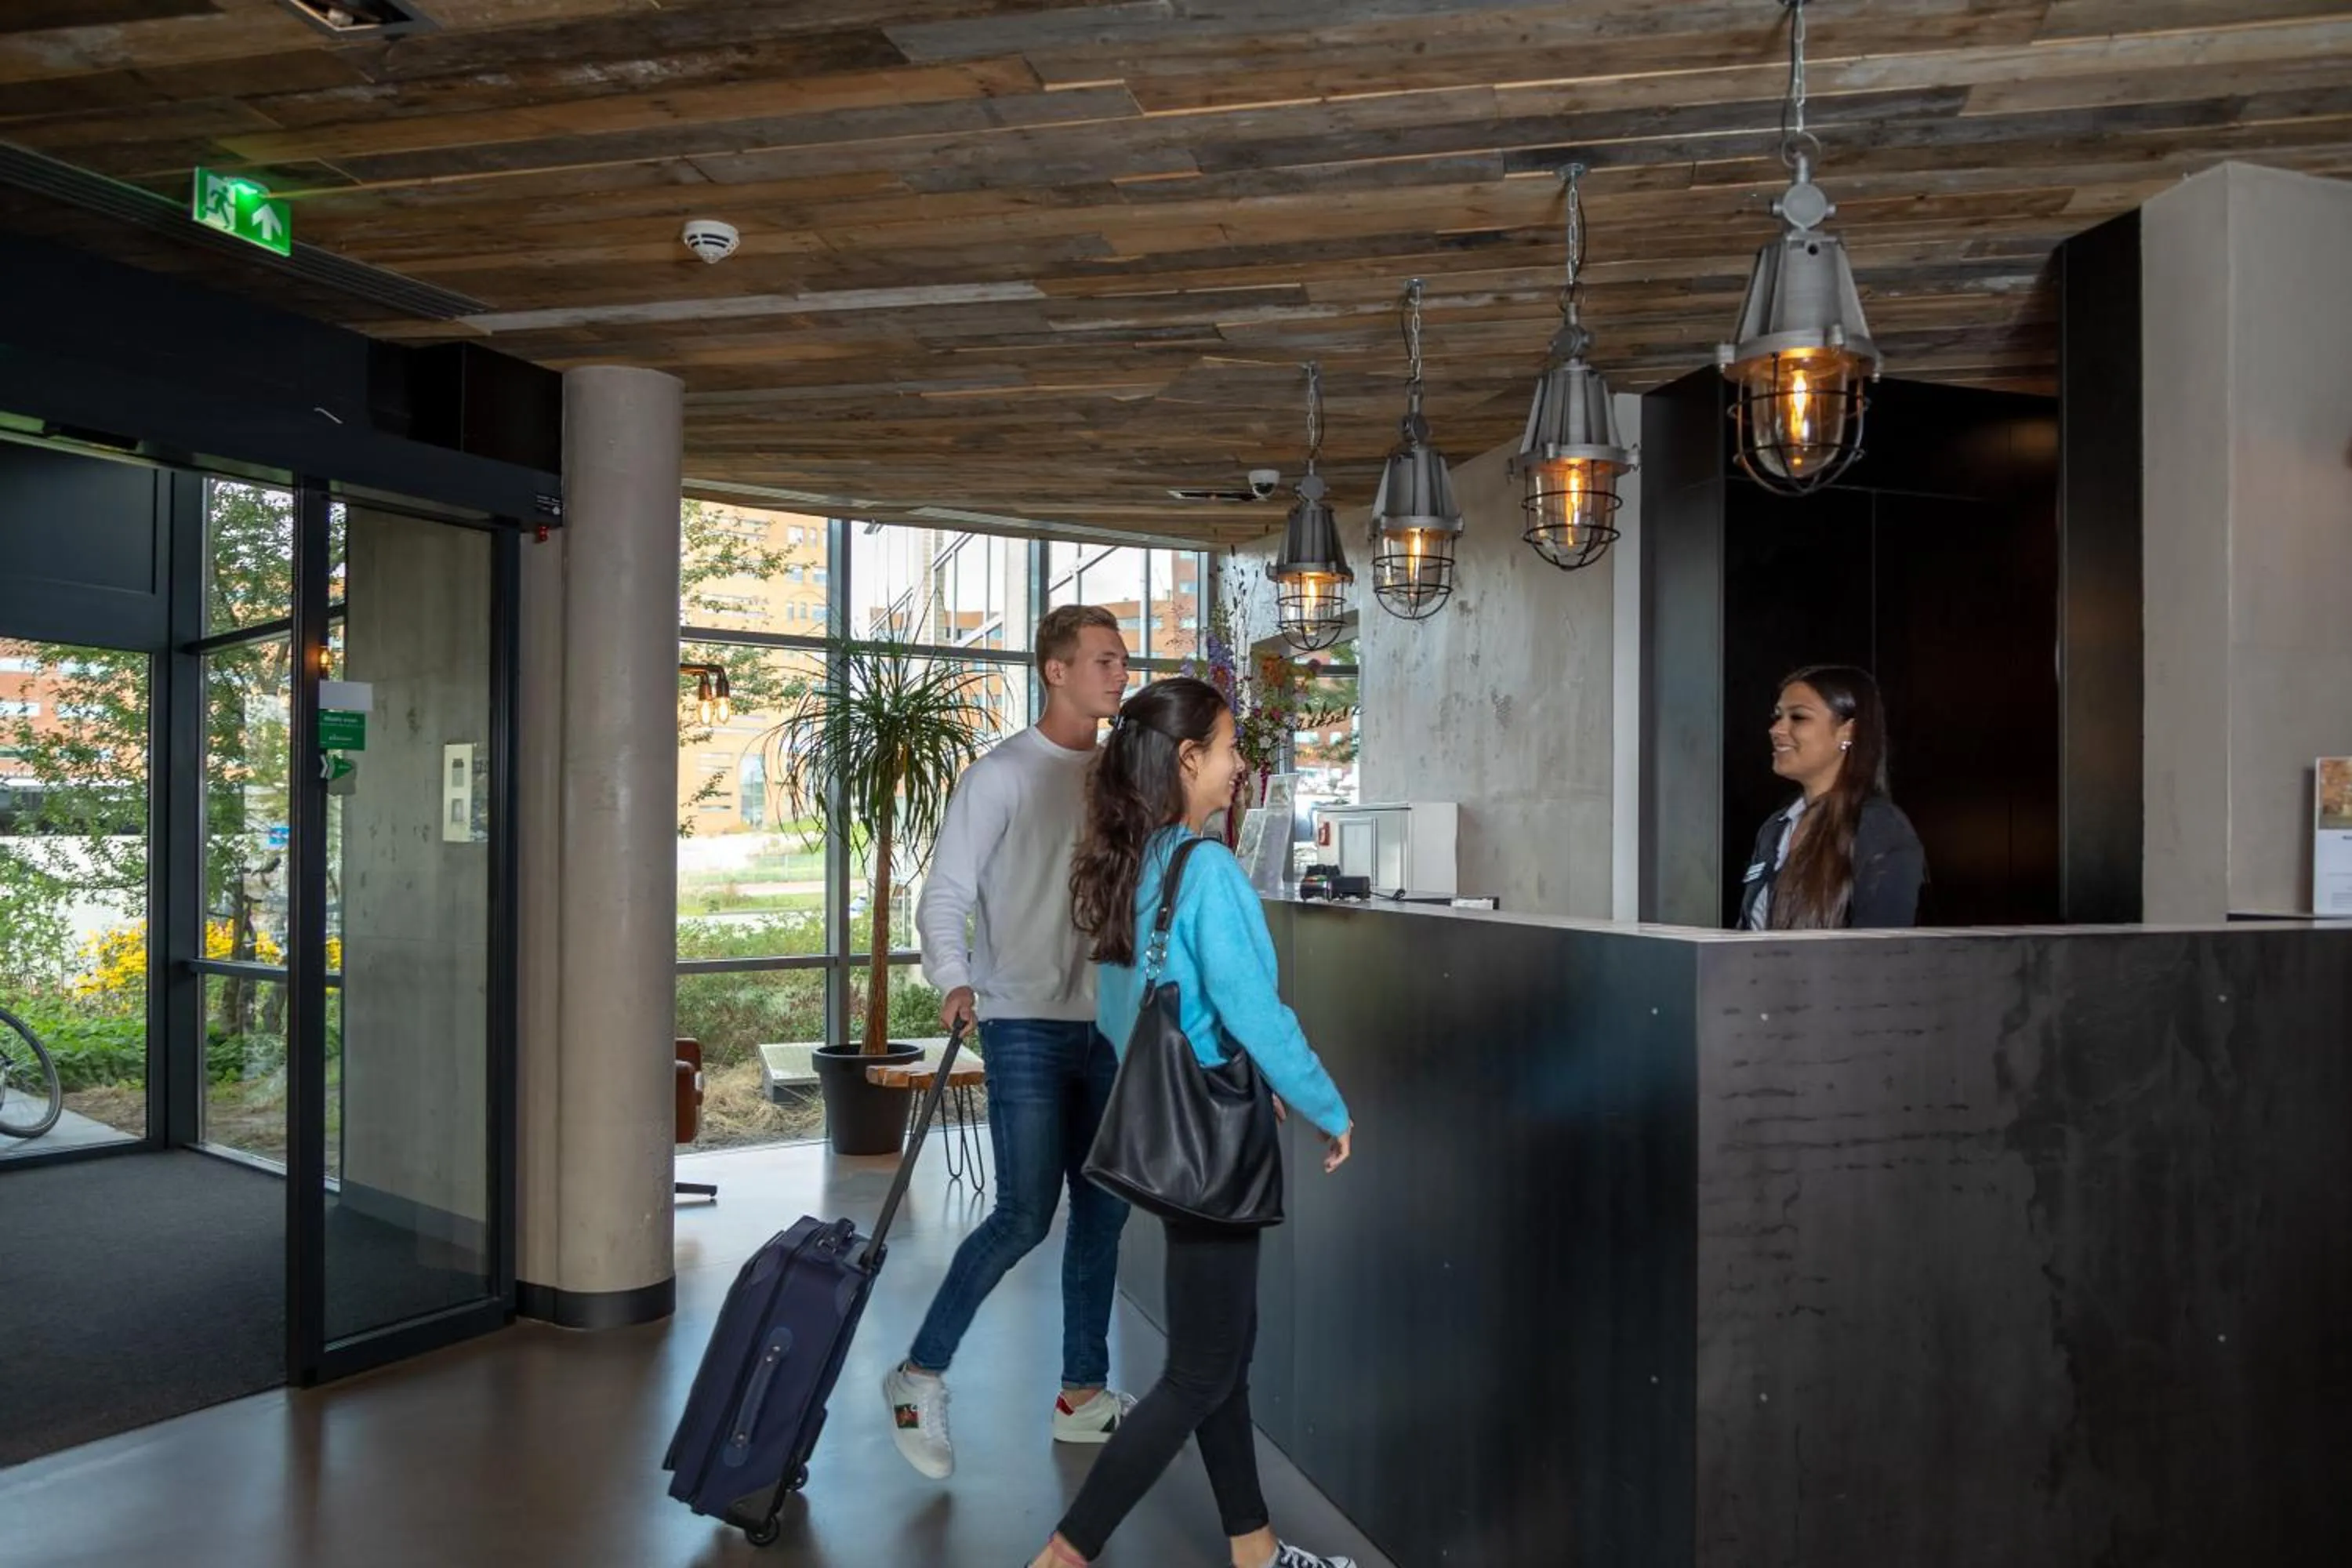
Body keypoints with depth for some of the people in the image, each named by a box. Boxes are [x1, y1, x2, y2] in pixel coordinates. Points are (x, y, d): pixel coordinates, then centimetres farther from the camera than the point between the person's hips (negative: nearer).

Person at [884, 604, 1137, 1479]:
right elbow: (944, 897, -9)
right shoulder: (1003, 775, -8)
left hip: (1106, 1028, 7)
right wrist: (955, 982, -25)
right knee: (1025, 1216, -8)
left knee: (1103, 1210, 10)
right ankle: (921, 1376, 11)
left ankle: (1083, 1395, 24)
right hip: (1026, 1026, -6)